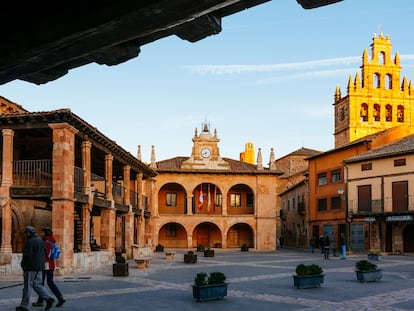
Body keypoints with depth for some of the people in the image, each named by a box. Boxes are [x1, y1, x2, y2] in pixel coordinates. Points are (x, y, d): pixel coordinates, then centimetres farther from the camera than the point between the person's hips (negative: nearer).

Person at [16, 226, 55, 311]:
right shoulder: (40, 240, 13)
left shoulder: (30, 242, -16)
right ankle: (48, 299, 0)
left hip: (31, 267, -9)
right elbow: (44, 253, 17)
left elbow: (27, 255, -22)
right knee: (37, 285, 13)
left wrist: (22, 264, -6)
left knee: (27, 286, 0)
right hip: (39, 267, 9)